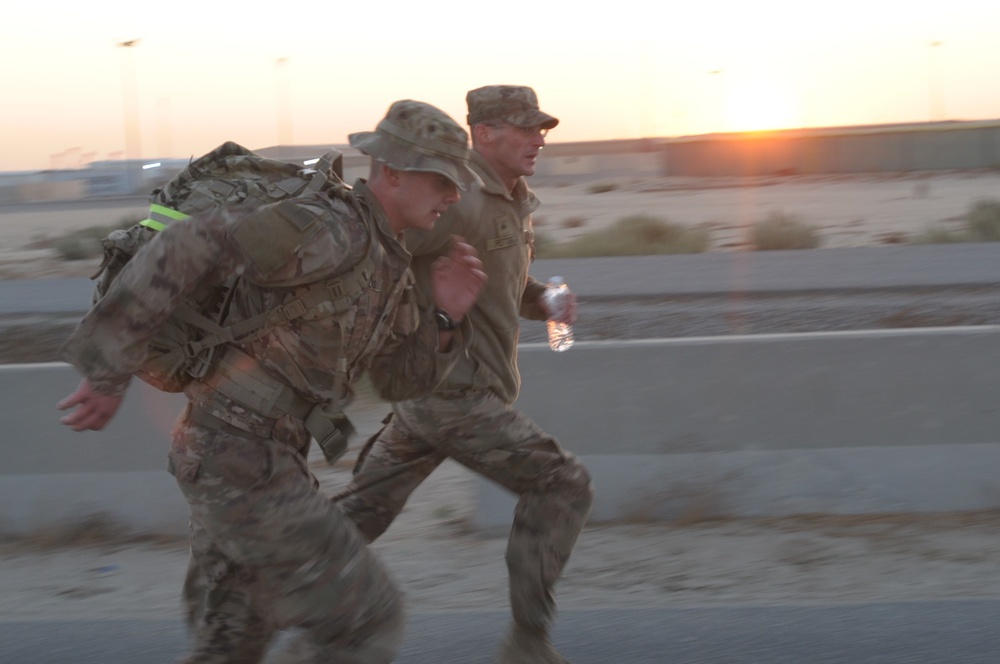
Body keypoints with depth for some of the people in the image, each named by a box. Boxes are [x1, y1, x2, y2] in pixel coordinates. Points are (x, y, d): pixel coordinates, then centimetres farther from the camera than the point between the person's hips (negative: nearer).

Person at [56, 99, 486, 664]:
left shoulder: (385, 259, 14)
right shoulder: (332, 229, -20)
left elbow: (404, 378, 18)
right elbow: (187, 248, -28)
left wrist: (449, 313, -2)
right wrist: (109, 371, -25)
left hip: (246, 453, 11)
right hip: (241, 461, -11)